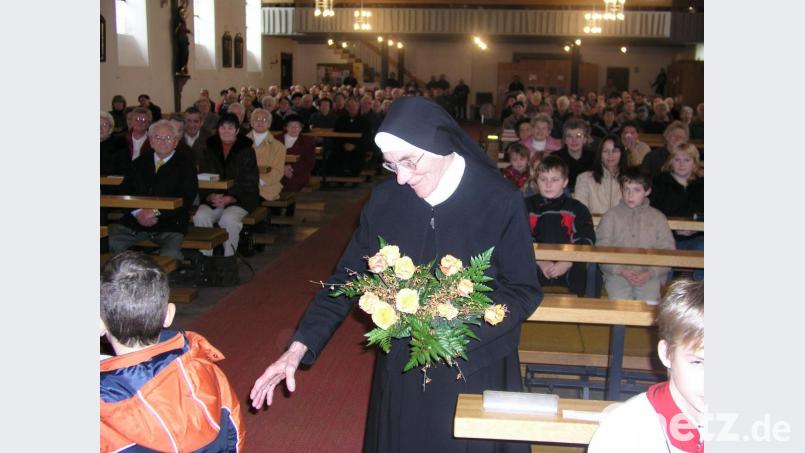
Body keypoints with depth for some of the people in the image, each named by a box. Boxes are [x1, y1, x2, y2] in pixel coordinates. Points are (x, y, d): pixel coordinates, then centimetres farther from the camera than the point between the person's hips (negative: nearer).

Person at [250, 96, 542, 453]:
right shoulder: (385, 199, -5)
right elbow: (348, 276, -1)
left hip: (474, 371, -2)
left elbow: (525, 291, -8)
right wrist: (299, 346, -10)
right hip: (401, 369, 3)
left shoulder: (500, 202, -14)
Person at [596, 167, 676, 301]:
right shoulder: (610, 216, 11)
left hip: (650, 275, 1)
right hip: (617, 274, 0)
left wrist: (650, 273, -10)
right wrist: (621, 270, -11)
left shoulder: (658, 218, 13)